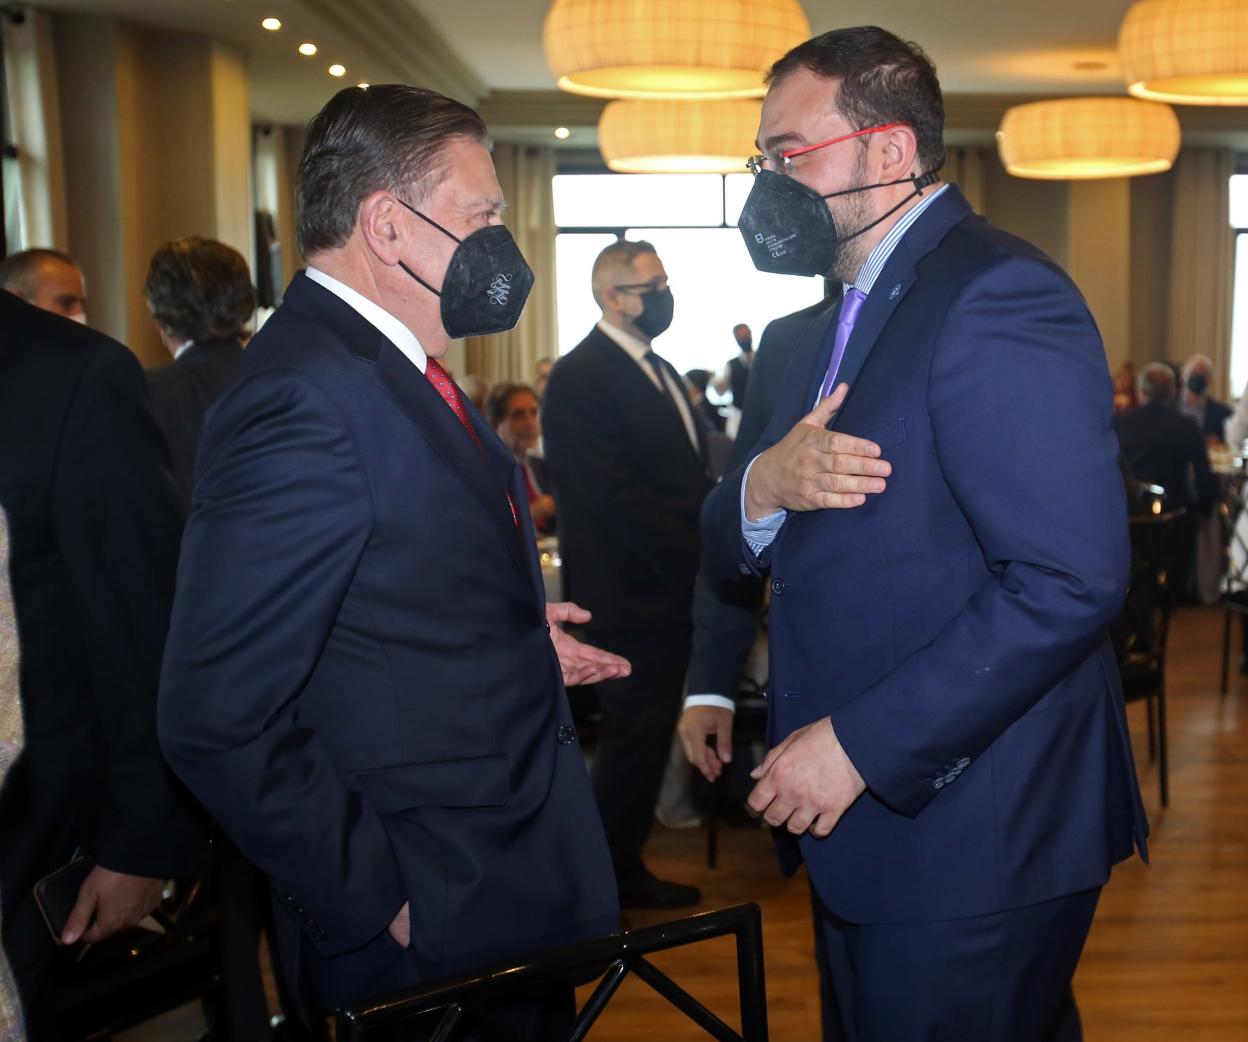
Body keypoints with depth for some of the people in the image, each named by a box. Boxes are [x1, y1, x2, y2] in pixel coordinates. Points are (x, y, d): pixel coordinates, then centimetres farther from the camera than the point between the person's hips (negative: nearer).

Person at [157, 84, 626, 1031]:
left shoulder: (393, 371, 7)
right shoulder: (305, 399, -24)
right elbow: (219, 720, -26)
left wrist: (514, 641, 8)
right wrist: (378, 905, -20)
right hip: (429, 937, -9)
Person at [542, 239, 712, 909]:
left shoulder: (659, 371, 15)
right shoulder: (580, 378, -14)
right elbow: (613, 495, -21)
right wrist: (693, 559, -17)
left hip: (675, 588, 9)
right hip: (632, 595, -9)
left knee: (646, 734, 14)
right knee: (635, 734, 0)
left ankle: (623, 868, 26)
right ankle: (611, 879, 16)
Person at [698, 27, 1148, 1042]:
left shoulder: (996, 295, -16)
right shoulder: (842, 322, 14)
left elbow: (1070, 581, -25)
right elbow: (731, 548, 11)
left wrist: (859, 743, -22)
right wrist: (762, 488, -12)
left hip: (968, 842, -8)